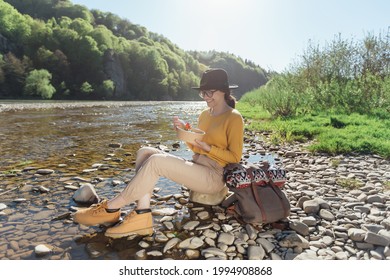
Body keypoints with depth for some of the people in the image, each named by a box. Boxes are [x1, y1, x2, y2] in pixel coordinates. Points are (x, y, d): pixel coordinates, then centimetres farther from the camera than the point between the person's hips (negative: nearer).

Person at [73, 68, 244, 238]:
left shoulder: (234, 118, -6)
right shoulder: (205, 114, 16)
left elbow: (235, 157, -7)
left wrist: (208, 148, -19)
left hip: (213, 176, -8)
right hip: (195, 169, 8)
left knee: (156, 161, -27)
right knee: (145, 152, -11)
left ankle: (111, 209, -13)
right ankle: (141, 216, -22)